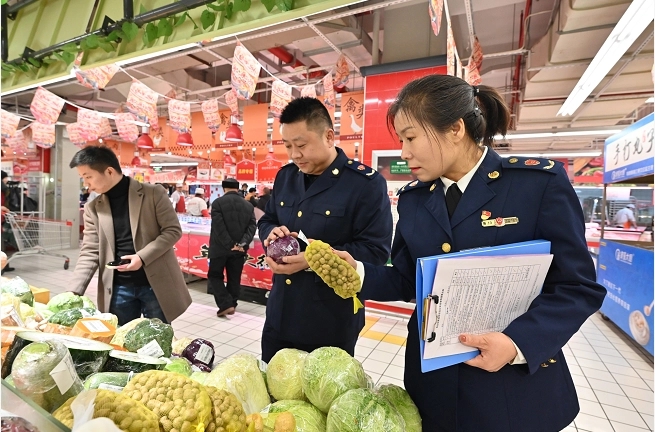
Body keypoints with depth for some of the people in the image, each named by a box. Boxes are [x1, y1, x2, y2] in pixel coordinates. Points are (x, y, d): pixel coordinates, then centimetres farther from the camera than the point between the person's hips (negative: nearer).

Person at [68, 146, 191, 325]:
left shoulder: (153, 194, -8)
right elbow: (89, 253, 4)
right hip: (118, 288, 3)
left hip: (155, 284, -3)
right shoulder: (93, 208, 4)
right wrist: (74, 292, -6)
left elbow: (173, 230, -8)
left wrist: (142, 257, -18)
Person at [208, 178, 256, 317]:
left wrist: (230, 245, -14)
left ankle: (226, 305, 1)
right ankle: (232, 305, 21)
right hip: (239, 249, 4)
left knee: (215, 276, 11)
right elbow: (252, 226, -4)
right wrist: (242, 244, -12)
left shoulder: (218, 202, -8)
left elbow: (219, 227, -16)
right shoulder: (248, 205, 5)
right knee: (234, 278, 13)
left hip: (220, 248, -3)